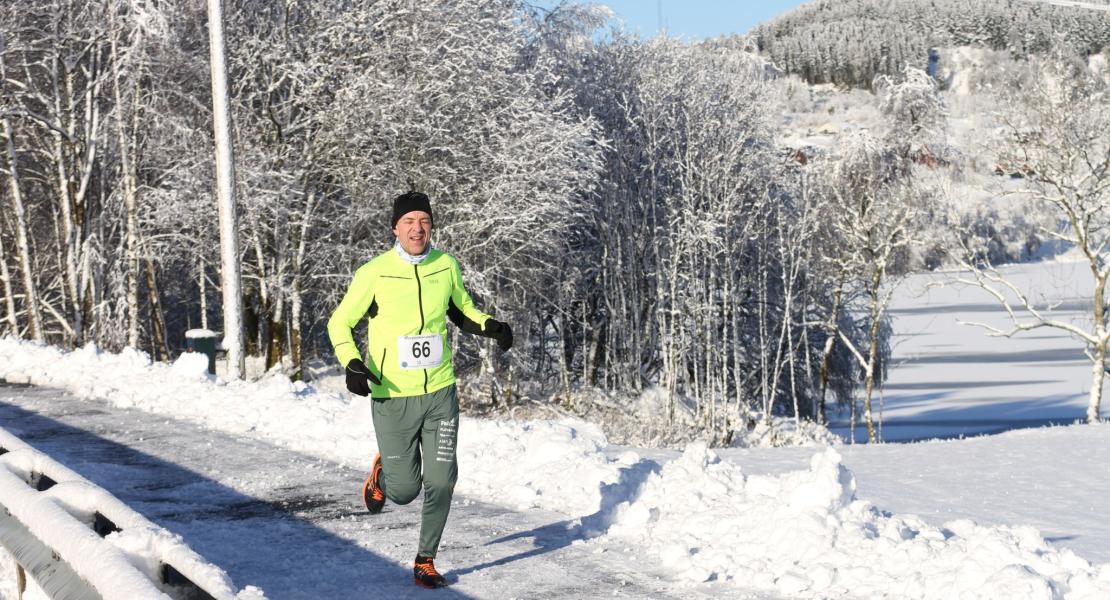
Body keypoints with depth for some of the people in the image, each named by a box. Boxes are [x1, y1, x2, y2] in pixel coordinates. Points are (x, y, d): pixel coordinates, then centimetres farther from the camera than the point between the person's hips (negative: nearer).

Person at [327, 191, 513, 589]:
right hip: (392, 397, -3)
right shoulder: (373, 273, -10)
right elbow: (339, 323, 0)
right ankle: (382, 472, 37)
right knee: (404, 491, 1)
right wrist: (352, 363, -17)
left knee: (441, 482, 1)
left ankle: (425, 561, 20)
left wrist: (490, 326, -3)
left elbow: (462, 311, 17)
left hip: (440, 394, 3)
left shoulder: (447, 266, 0)